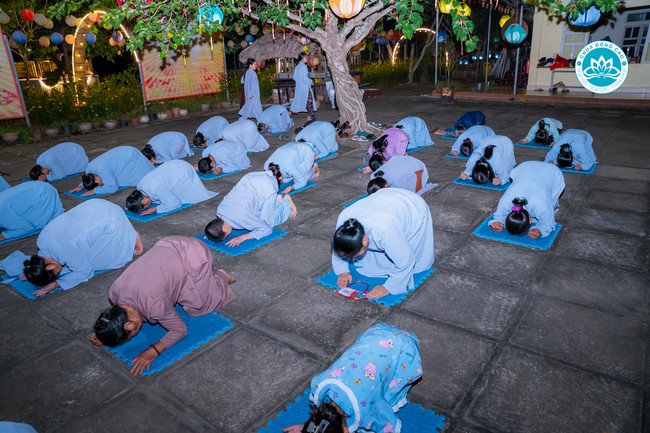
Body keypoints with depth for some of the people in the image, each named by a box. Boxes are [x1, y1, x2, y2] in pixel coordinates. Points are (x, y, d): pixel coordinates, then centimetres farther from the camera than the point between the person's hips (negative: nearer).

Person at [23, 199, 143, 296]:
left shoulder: (65, 249, -33)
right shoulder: (41, 240, -9)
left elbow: (85, 271, -17)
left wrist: (56, 283, -22)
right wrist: (30, 274, 0)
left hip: (110, 220, -8)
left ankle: (133, 237, 15)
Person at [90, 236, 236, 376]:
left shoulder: (154, 305, -34)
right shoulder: (113, 292, -13)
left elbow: (180, 330, -18)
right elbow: (119, 317, 10)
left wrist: (153, 351, -29)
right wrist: (102, 333, -6)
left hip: (194, 256, -6)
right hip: (170, 246, 7)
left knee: (195, 308, 2)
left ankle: (220, 277, 22)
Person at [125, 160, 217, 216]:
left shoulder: (156, 188, -40)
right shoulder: (139, 186, -15)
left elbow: (175, 203, -32)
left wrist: (154, 209, -34)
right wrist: (131, 205, -10)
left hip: (183, 171, -7)